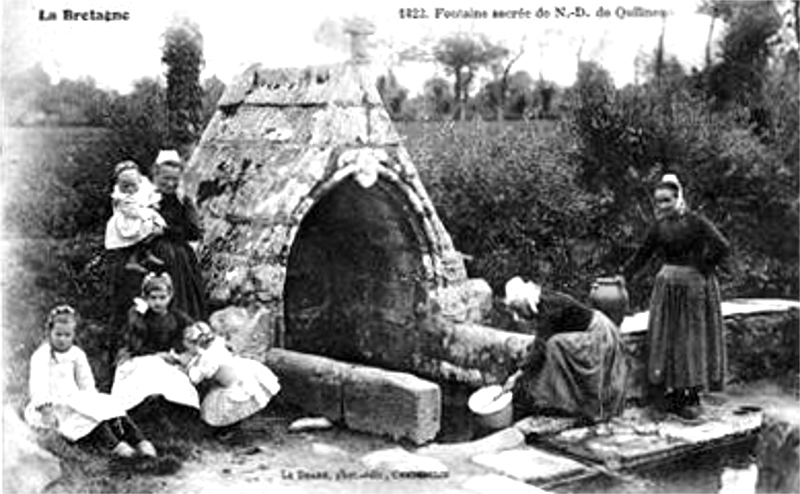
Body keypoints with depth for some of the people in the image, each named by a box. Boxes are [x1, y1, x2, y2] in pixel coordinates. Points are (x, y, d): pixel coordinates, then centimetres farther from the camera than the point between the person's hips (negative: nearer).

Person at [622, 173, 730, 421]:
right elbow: (641, 255, 14)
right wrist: (622, 276, 7)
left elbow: (722, 247, -19)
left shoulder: (695, 222, -10)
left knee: (693, 341, 2)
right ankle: (666, 396, 8)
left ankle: (691, 397, 10)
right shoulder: (658, 227, 6)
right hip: (667, 289, 4)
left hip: (695, 288, -4)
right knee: (663, 341, 2)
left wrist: (702, 269, -11)